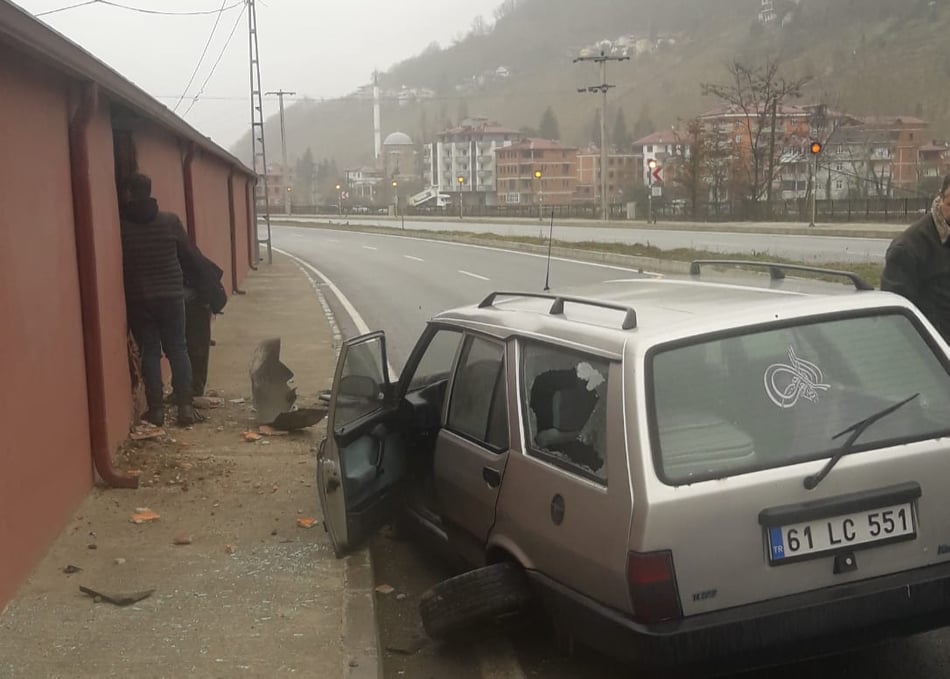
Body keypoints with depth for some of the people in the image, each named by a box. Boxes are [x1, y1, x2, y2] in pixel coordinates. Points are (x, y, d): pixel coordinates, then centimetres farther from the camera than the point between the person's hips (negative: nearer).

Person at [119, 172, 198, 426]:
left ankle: (156, 409, 6)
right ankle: (185, 406, 5)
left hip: (138, 300, -1)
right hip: (171, 296, 1)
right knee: (178, 350, 8)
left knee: (149, 352, 7)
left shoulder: (120, 225, -7)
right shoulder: (170, 220, -4)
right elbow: (189, 258, 4)